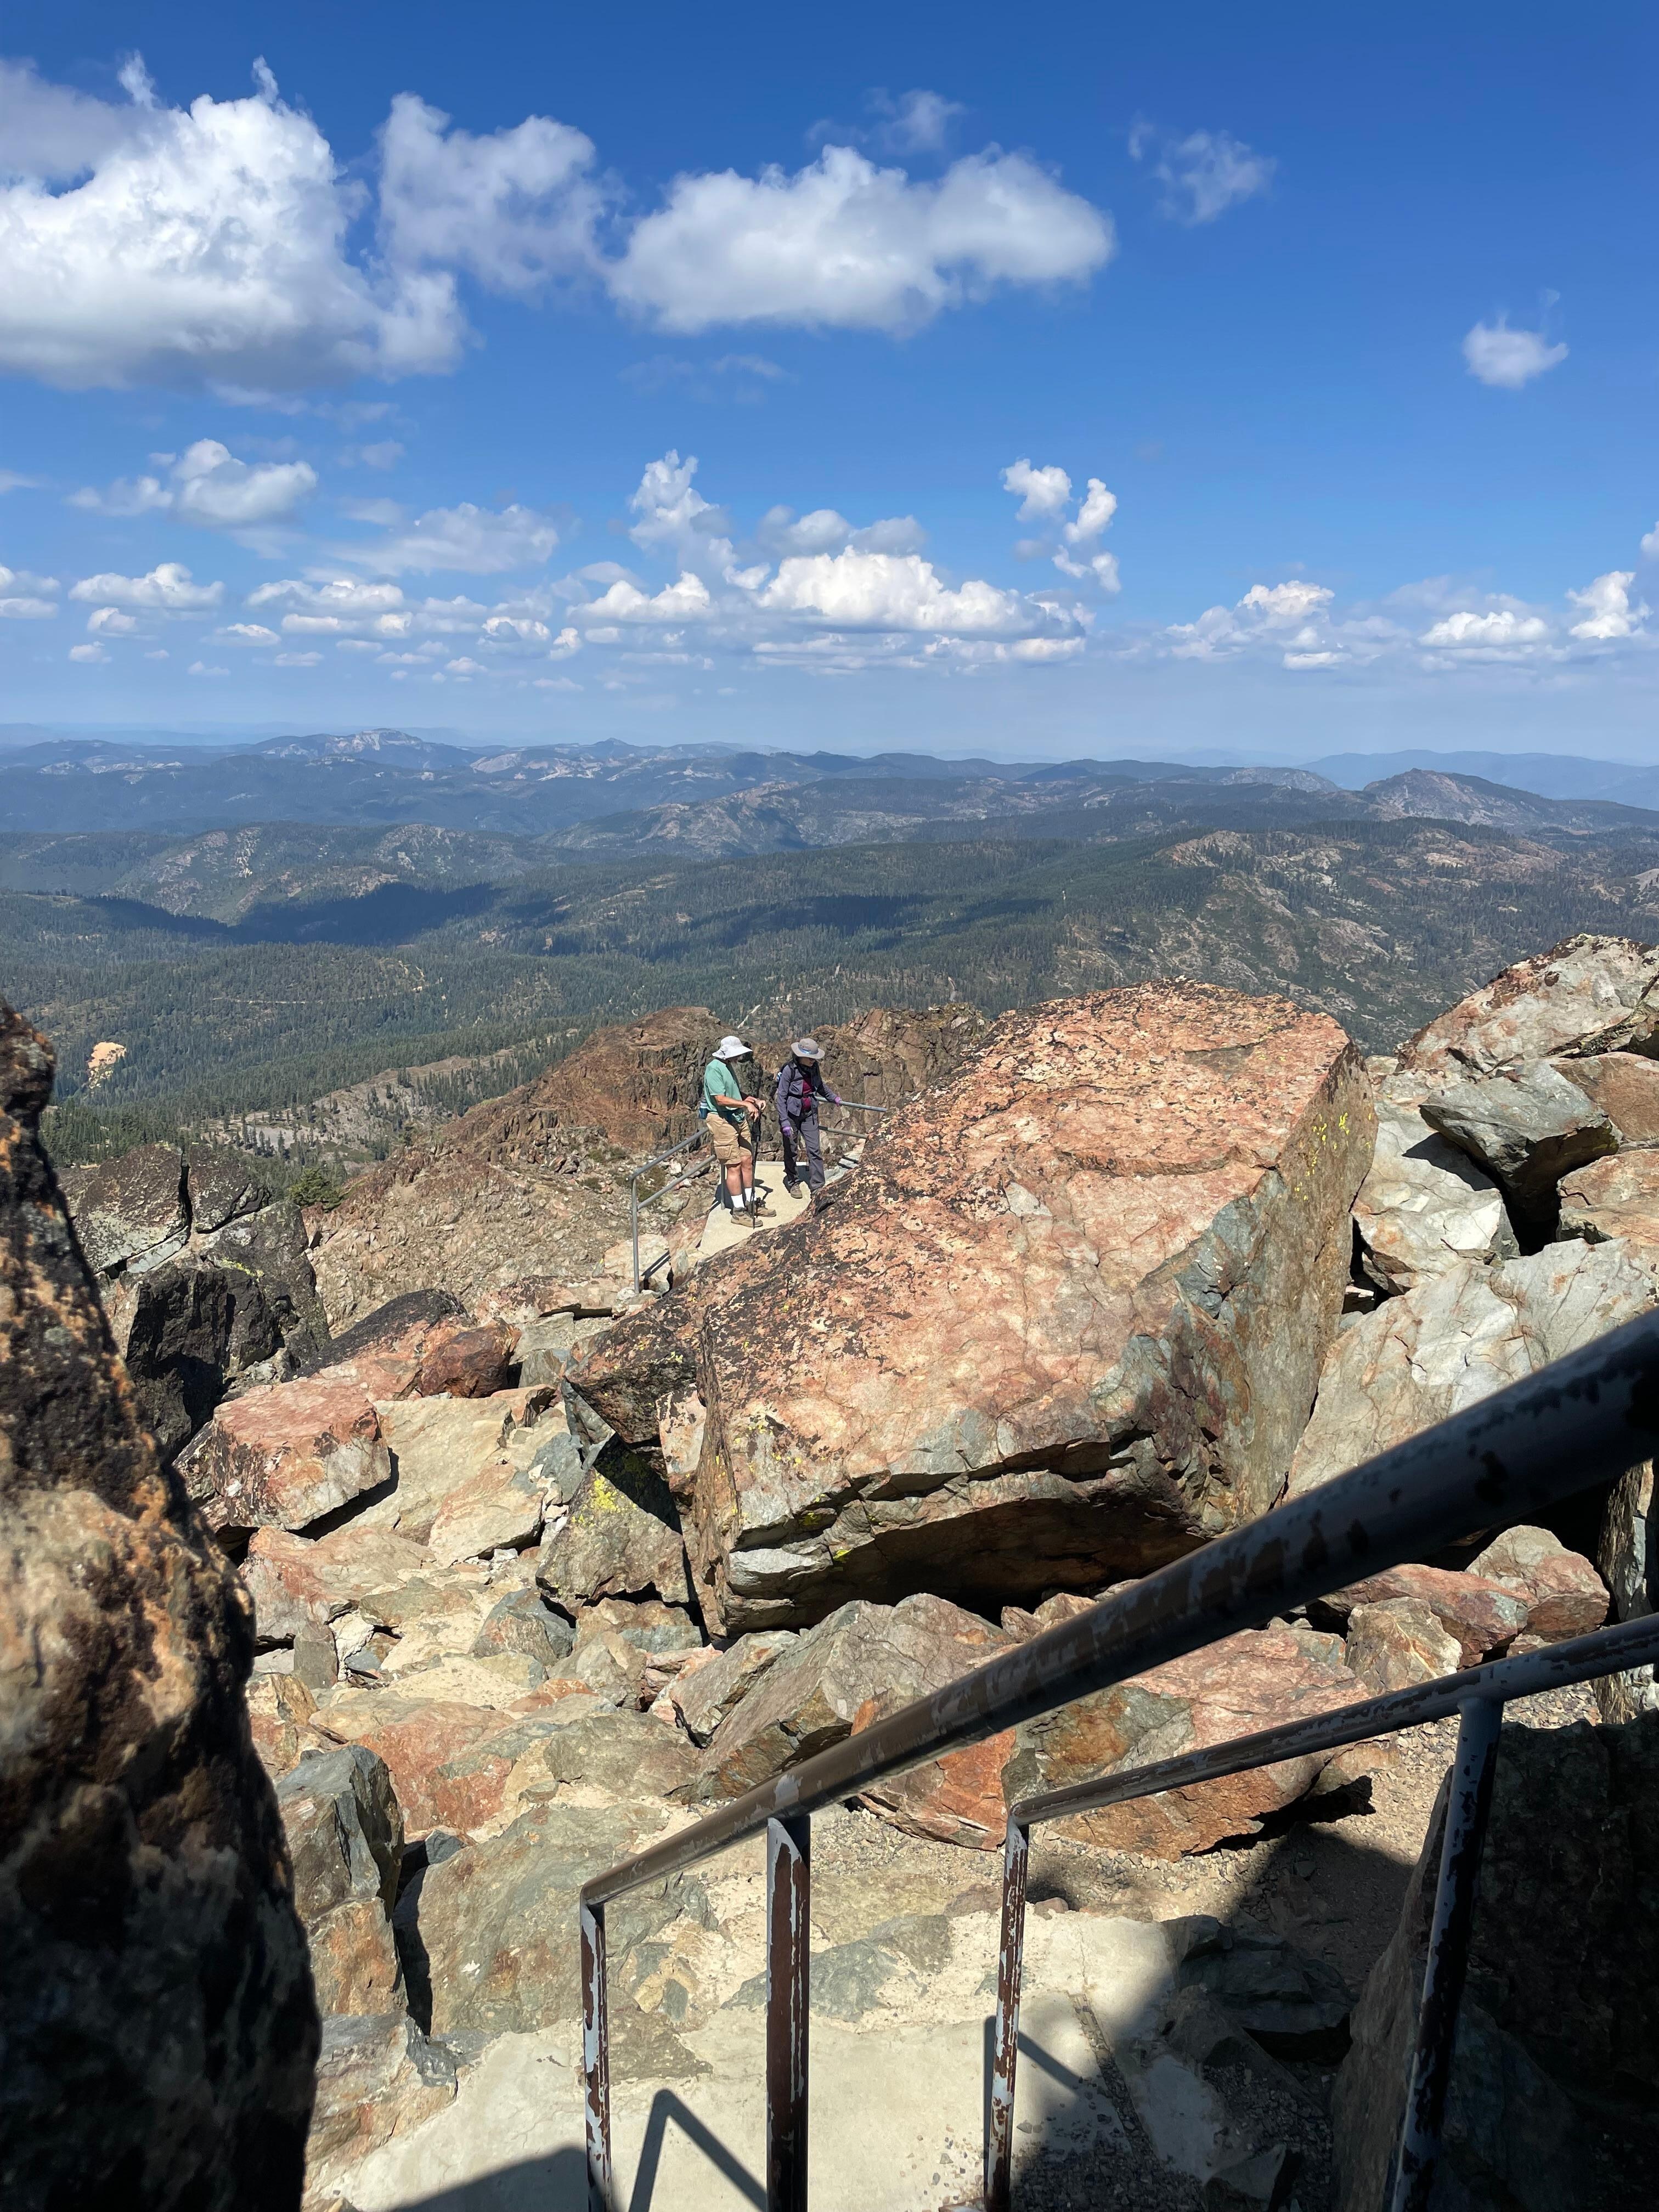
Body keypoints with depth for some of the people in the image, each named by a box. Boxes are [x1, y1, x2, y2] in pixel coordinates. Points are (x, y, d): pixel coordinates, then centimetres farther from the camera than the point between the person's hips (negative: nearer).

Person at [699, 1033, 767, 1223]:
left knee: (747, 1161, 11)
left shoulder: (728, 1066, 15)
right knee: (734, 1166, -5)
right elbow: (721, 1099, -22)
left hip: (739, 1119, 9)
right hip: (722, 1120, -9)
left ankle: (751, 1203, 22)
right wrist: (746, 1104, -24)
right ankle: (738, 1211, 1)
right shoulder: (714, 1069, -15)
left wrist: (753, 1100, 11)